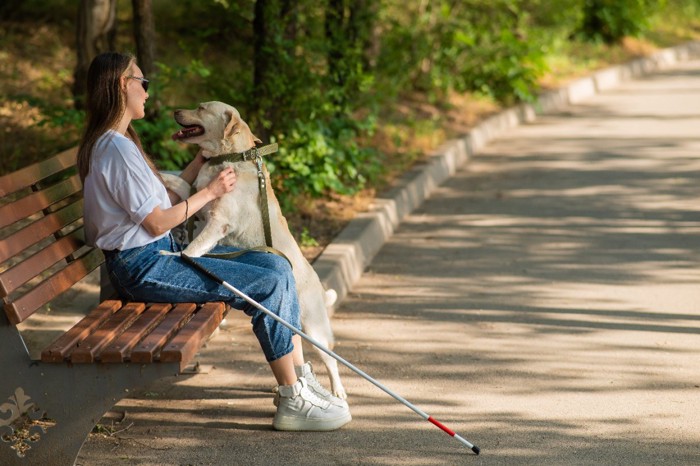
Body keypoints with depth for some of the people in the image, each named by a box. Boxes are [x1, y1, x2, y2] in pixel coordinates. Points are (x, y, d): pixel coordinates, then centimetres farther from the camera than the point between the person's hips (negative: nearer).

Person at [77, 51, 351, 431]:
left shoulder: (113, 143, 16)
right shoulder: (117, 149, -17)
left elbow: (164, 200, 15)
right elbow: (158, 222, -17)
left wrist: (204, 156, 19)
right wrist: (211, 192, -6)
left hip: (162, 253, 10)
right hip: (144, 267, -10)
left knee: (276, 265, 3)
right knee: (270, 285, -16)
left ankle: (300, 379, 4)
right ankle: (292, 402, -9)